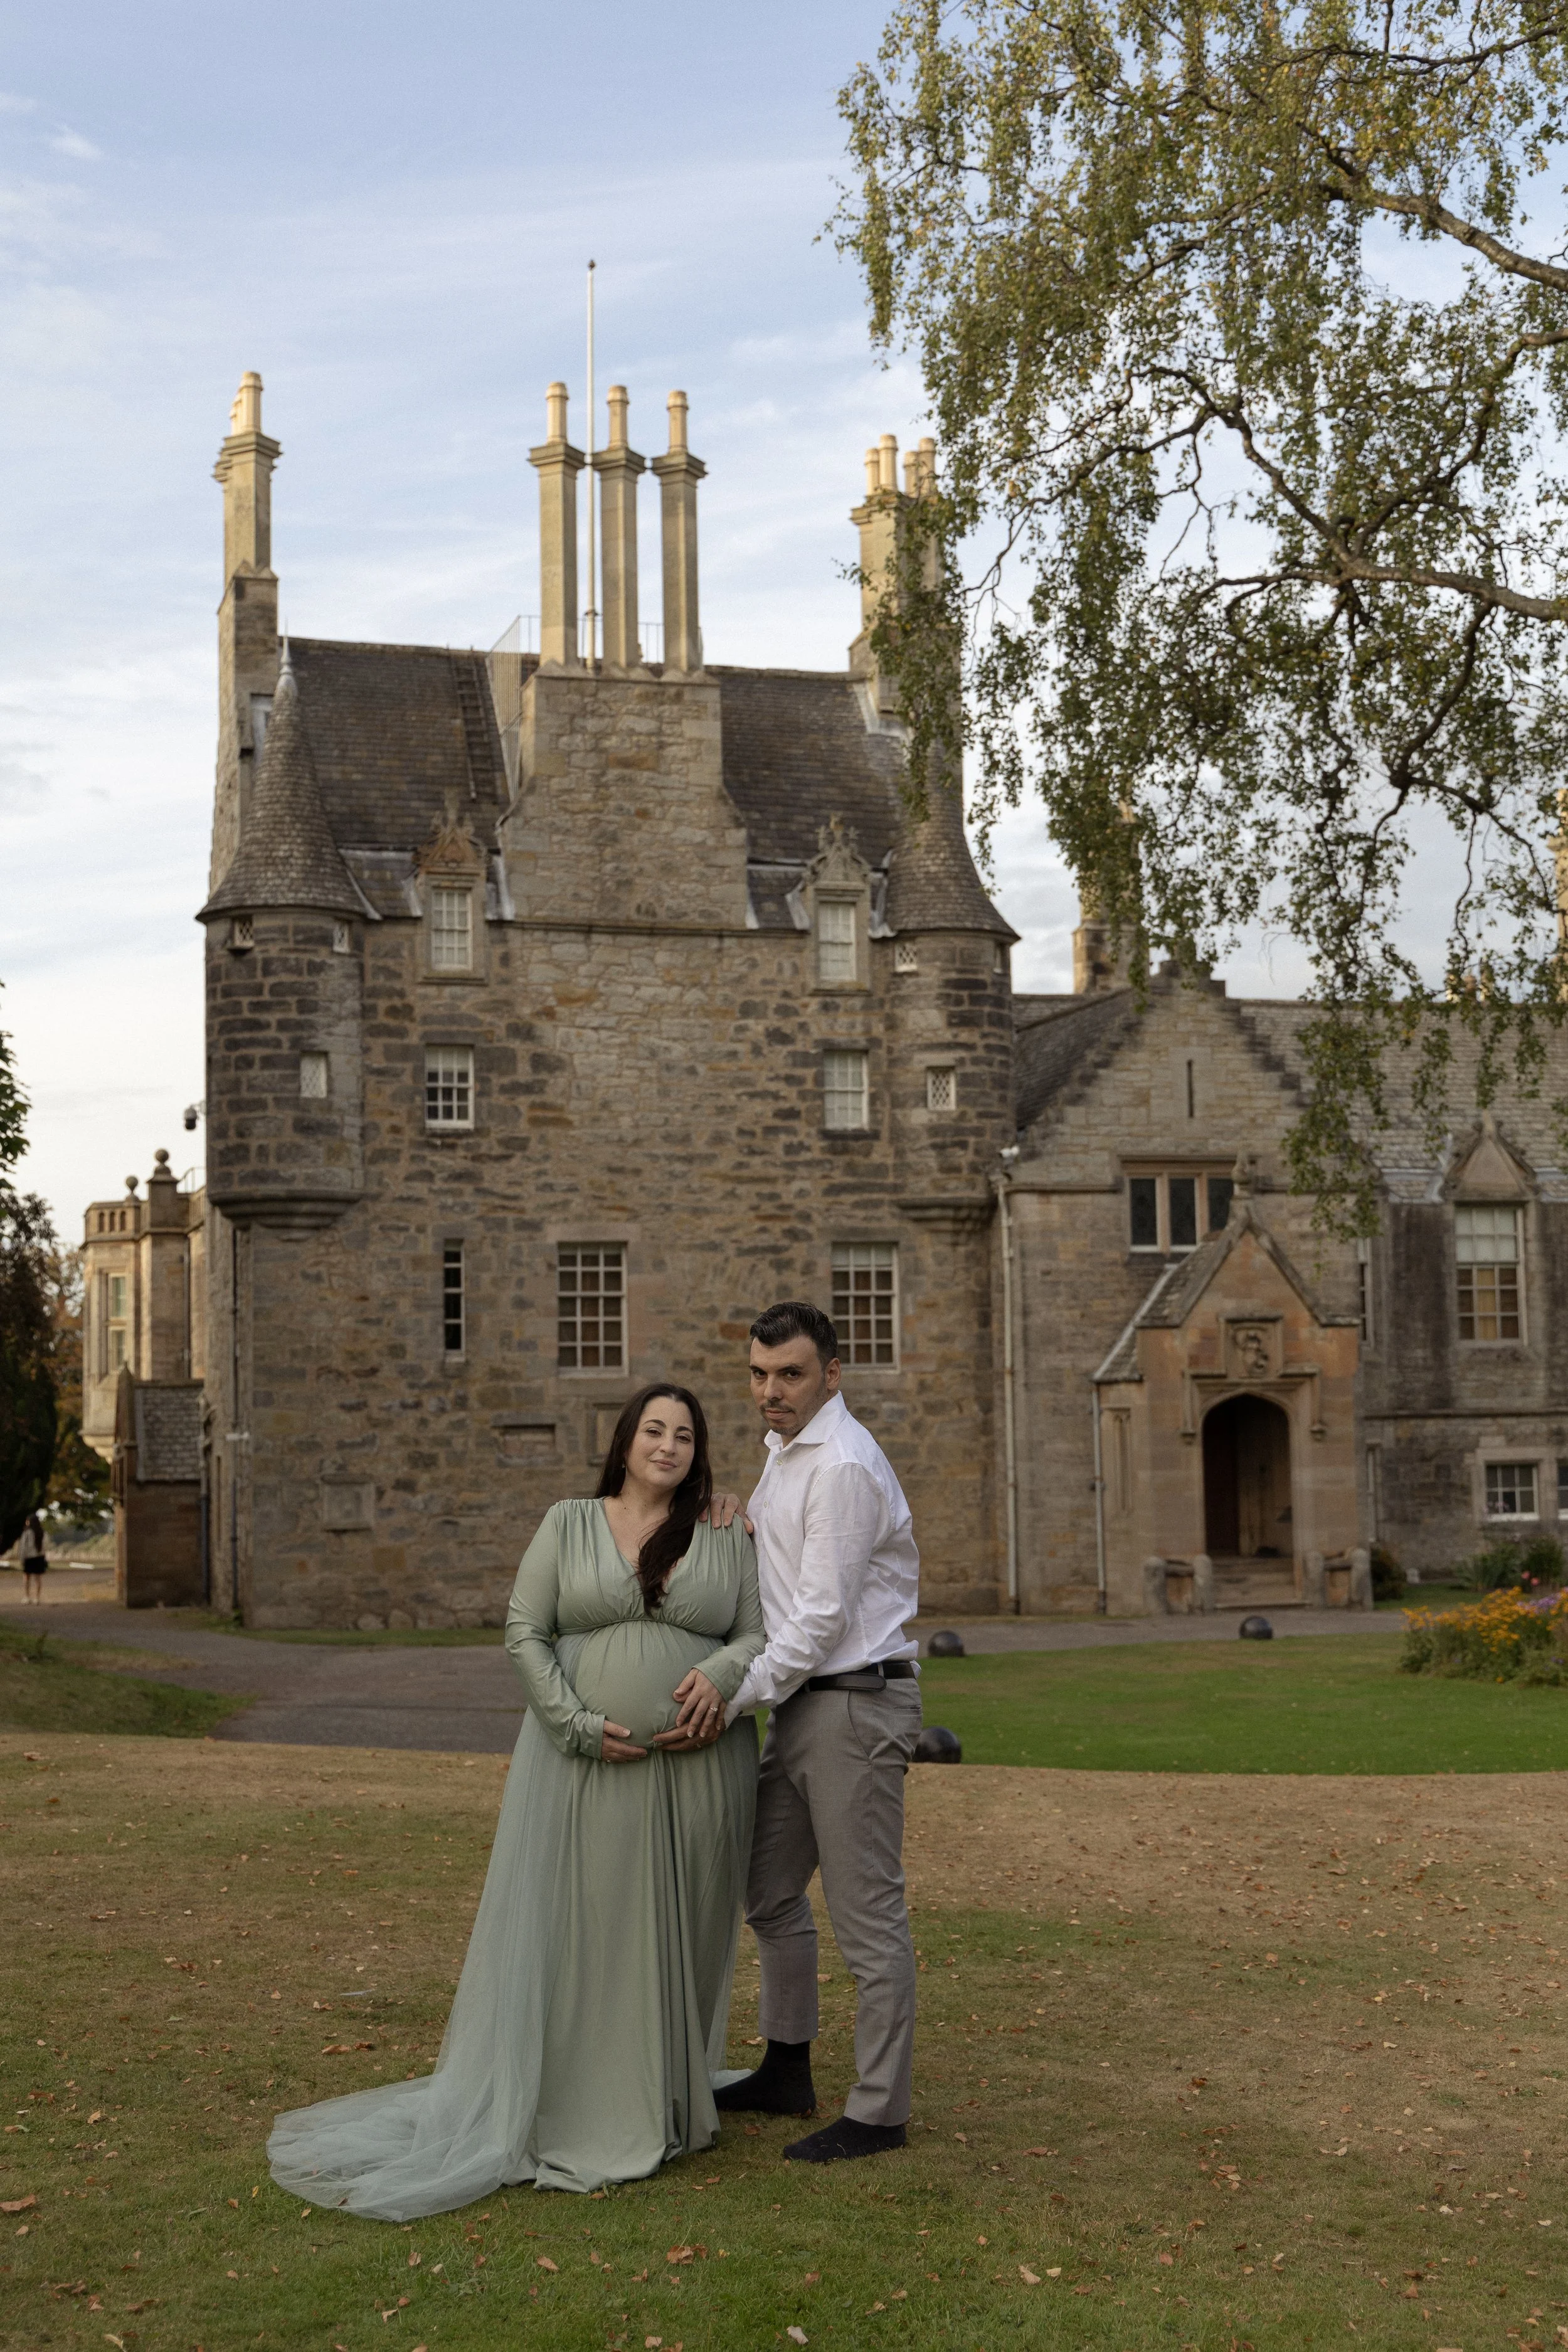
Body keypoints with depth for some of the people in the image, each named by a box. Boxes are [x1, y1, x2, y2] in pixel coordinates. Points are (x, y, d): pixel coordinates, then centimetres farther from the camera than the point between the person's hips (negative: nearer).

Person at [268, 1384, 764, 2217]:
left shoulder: (726, 1539, 6)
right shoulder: (568, 1525, 4)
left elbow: (760, 1634, 5)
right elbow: (525, 1631, -1)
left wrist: (720, 1673, -17)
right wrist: (579, 1725, -11)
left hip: (696, 1768, 1)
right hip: (584, 1766, -1)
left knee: (675, 1935, 7)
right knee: (569, 1932, 2)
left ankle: (666, 2109, 22)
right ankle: (565, 2115, 13)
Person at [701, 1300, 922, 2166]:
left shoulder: (842, 1467, -18)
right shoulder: (785, 1450, 14)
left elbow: (824, 1618, -20)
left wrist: (736, 1693, -16)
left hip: (855, 1702, -10)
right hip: (802, 1703, 10)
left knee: (867, 1913, -2)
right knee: (772, 1892, 19)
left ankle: (879, 2111, 8)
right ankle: (787, 2071, 33)